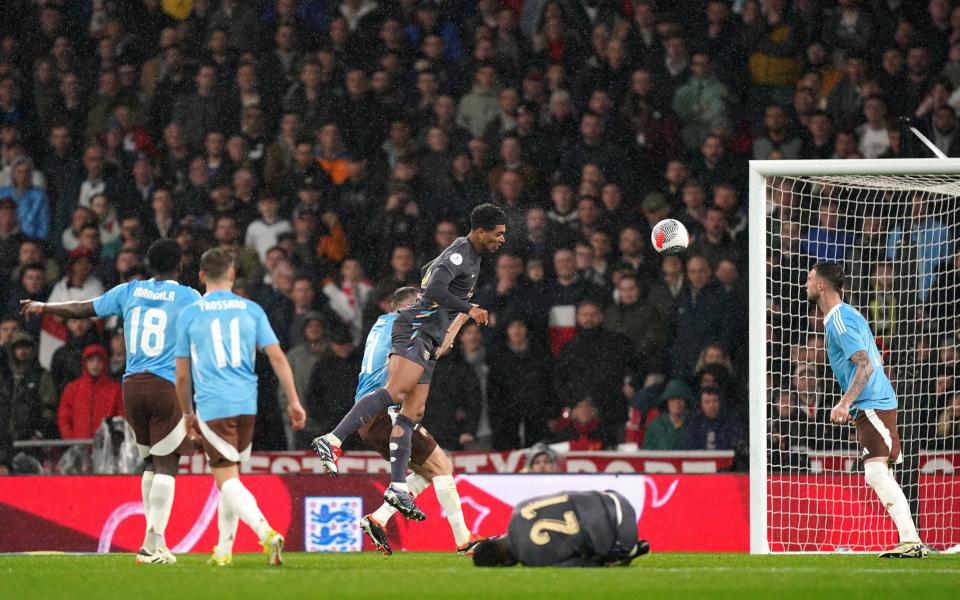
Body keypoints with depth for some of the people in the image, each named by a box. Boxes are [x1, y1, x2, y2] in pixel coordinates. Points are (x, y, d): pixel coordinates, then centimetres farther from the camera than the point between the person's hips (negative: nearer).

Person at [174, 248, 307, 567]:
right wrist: (293, 402, 4)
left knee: (228, 479, -6)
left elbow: (182, 374, 6)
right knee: (231, 475, 19)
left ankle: (266, 532, -29)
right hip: (247, 405, 4)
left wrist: (188, 414, 19)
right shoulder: (251, 310, 7)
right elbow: (277, 357, 1)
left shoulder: (189, 314, 2)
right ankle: (224, 550, 23)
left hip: (212, 407, -4)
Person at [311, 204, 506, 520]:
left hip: (426, 339, 11)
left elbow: (427, 272, 38)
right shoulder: (460, 255, -10)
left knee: (412, 412, 5)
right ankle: (332, 440, -37)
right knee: (394, 391, -27)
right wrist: (469, 310, -22)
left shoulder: (468, 253, 22)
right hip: (417, 330, -11)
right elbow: (434, 289, -25)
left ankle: (397, 488, 2)